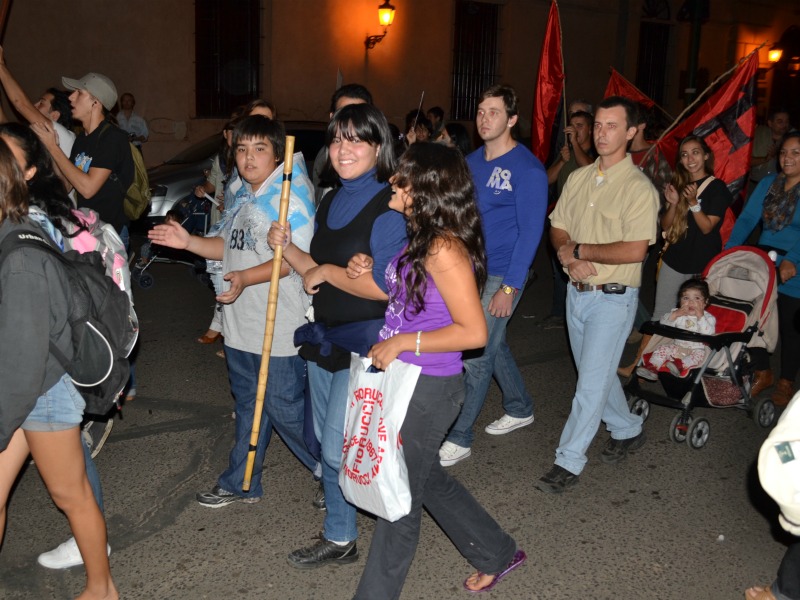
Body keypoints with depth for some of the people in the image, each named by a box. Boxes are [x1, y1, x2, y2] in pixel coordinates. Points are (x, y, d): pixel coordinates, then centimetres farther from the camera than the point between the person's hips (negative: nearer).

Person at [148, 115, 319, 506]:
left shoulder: (289, 196, -15)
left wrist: (246, 277, -34)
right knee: (248, 405, 19)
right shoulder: (243, 196, 13)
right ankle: (241, 484, 34)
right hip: (241, 326, 9)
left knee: (284, 408, 0)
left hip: (280, 330, -9)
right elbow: (229, 246, 18)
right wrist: (187, 242, 5)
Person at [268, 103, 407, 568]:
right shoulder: (331, 201, 9)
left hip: (366, 341, -9)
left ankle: (340, 539, 21)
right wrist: (287, 247, -2)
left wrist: (327, 271, -16)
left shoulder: (389, 206, -17)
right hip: (326, 334, 9)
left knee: (340, 446, -2)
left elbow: (386, 287, -23)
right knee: (326, 438, 18)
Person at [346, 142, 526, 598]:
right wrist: (371, 273, 2)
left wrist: (402, 343, -22)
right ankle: (497, 554, 43)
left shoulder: (444, 250, -23)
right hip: (405, 379, 10)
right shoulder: (420, 238, 5)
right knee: (428, 479, 24)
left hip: (429, 389, -10)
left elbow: (474, 332, -24)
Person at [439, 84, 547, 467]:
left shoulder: (527, 169, -13)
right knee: (492, 344, 18)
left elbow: (531, 231, -15)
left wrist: (509, 288, -19)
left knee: (476, 355, -5)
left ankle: (459, 438, 6)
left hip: (502, 274, -7)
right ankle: (520, 408, 39)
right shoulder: (472, 161, 8)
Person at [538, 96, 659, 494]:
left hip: (612, 298, -7)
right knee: (595, 372, 19)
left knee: (592, 380, -4)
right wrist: (567, 255, -12)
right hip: (577, 293, 7)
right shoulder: (578, 178, 7)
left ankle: (568, 461, 5)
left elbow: (634, 251, -22)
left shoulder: (638, 188, -14)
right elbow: (557, 228, 9)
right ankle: (627, 430, 40)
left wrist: (580, 248, -15)